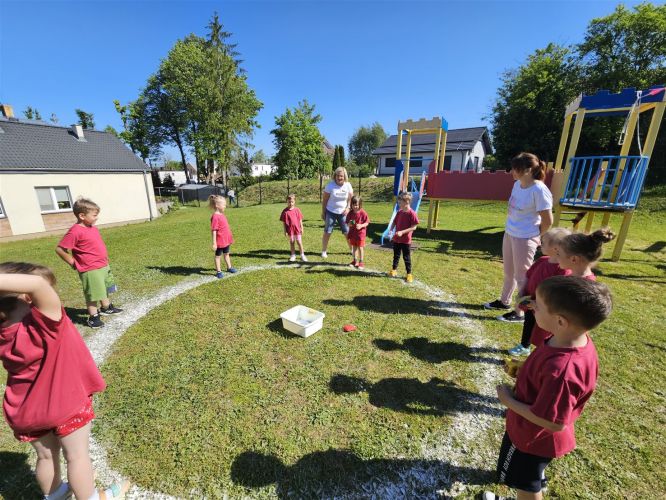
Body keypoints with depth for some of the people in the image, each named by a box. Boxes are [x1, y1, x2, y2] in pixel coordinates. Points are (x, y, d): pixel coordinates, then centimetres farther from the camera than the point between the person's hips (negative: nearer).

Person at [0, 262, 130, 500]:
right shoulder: (45, 323, -32)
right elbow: (38, 284, -48)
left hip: (26, 411, 6)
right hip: (65, 403, -6)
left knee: (46, 456, 30)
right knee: (77, 457, 17)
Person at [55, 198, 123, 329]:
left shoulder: (93, 228, 6)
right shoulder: (76, 231, -19)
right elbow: (59, 249, -18)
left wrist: (105, 261, 13)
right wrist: (73, 263, -11)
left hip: (104, 266, 9)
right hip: (90, 270, -9)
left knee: (105, 289, 24)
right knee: (92, 294, 3)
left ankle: (107, 308, 42)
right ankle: (93, 317, 17)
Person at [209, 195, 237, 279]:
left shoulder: (221, 215, 6)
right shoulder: (215, 217, -21)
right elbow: (214, 231, -22)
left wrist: (229, 238, 20)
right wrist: (214, 243, -21)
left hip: (226, 240, 9)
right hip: (220, 241, -9)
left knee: (226, 254, 22)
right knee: (218, 256, 8)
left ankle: (229, 267, 37)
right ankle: (218, 271, 19)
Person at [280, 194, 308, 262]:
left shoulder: (297, 210, 0)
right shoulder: (285, 211, -5)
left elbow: (300, 220, 6)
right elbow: (284, 222, -2)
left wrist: (301, 228, 4)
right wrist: (285, 231, -4)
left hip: (297, 229, 0)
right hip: (290, 229, 0)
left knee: (299, 242, 4)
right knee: (291, 242, 11)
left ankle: (302, 255, 16)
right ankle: (293, 255, 24)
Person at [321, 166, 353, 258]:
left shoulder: (348, 185, -5)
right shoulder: (330, 185, -11)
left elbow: (351, 198, 6)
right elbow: (324, 200, -5)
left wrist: (348, 208, -10)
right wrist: (323, 212, -3)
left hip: (343, 213, 2)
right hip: (331, 212, -2)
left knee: (347, 232, 2)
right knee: (327, 232, -1)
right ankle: (324, 251, 13)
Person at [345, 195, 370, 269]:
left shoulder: (363, 213, -12)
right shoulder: (350, 213, 0)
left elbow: (367, 222, -9)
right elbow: (347, 223, 6)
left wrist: (361, 225, -25)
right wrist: (349, 224, -17)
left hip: (361, 233, -5)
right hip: (352, 233, 5)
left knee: (360, 247, 2)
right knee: (354, 247, 14)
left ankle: (361, 262, 13)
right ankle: (355, 261, 27)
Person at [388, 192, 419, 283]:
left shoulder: (412, 213, -16)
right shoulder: (399, 212, 4)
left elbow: (414, 227, -17)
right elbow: (394, 222, 12)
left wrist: (402, 232, -24)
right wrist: (391, 230, -7)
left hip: (406, 240, -6)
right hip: (396, 239, 6)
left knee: (406, 257, 4)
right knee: (396, 255, 19)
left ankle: (409, 274, 17)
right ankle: (394, 270, 34)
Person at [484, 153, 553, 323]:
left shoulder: (539, 190, -21)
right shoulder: (517, 184, 3)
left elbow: (548, 221, -16)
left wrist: (535, 237, -2)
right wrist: (511, 229, 11)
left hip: (525, 239, -8)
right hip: (509, 234, 8)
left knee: (521, 276, 4)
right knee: (509, 272, 21)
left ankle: (520, 313, 20)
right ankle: (504, 302, 39)